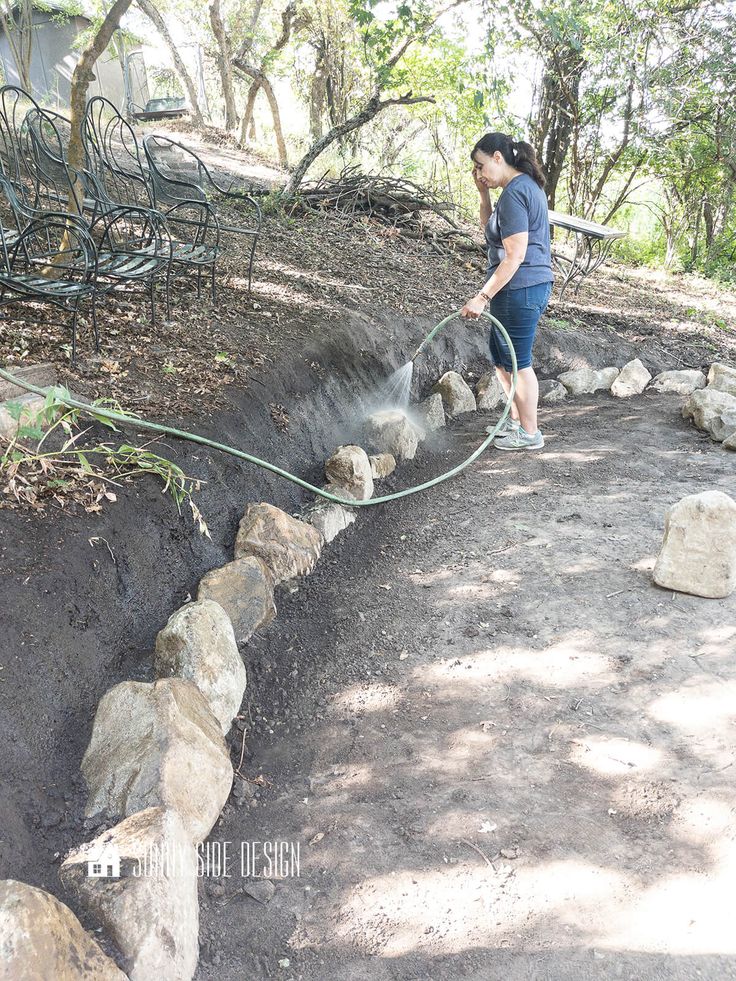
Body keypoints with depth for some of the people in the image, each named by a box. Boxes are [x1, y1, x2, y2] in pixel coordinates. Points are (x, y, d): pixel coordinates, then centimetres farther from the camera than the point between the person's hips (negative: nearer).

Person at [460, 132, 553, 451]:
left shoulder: (514, 193, -17)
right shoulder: (527, 185, 15)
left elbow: (514, 256, -23)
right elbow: (490, 229, 24)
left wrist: (483, 297, -22)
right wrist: (483, 193, 11)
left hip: (520, 289, -10)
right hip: (531, 285, 10)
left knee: (517, 361, 1)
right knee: (501, 356, 20)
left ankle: (529, 433, 13)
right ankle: (517, 418, 33)